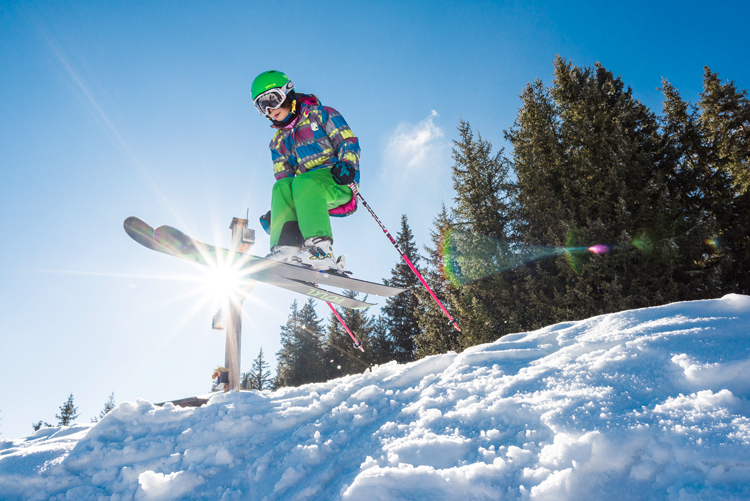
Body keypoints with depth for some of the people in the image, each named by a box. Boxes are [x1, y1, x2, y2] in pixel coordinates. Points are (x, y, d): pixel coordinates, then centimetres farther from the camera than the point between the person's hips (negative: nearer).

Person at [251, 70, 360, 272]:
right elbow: (283, 178, 16)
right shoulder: (278, 142, 23)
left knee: (302, 183, -34)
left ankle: (320, 248, -47)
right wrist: (275, 211, 1)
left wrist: (347, 164, -23)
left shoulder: (321, 114, 9)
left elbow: (348, 141, -2)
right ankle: (286, 246, -38)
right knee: (282, 186, -25)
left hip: (340, 182, -5)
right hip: (310, 194, 5)